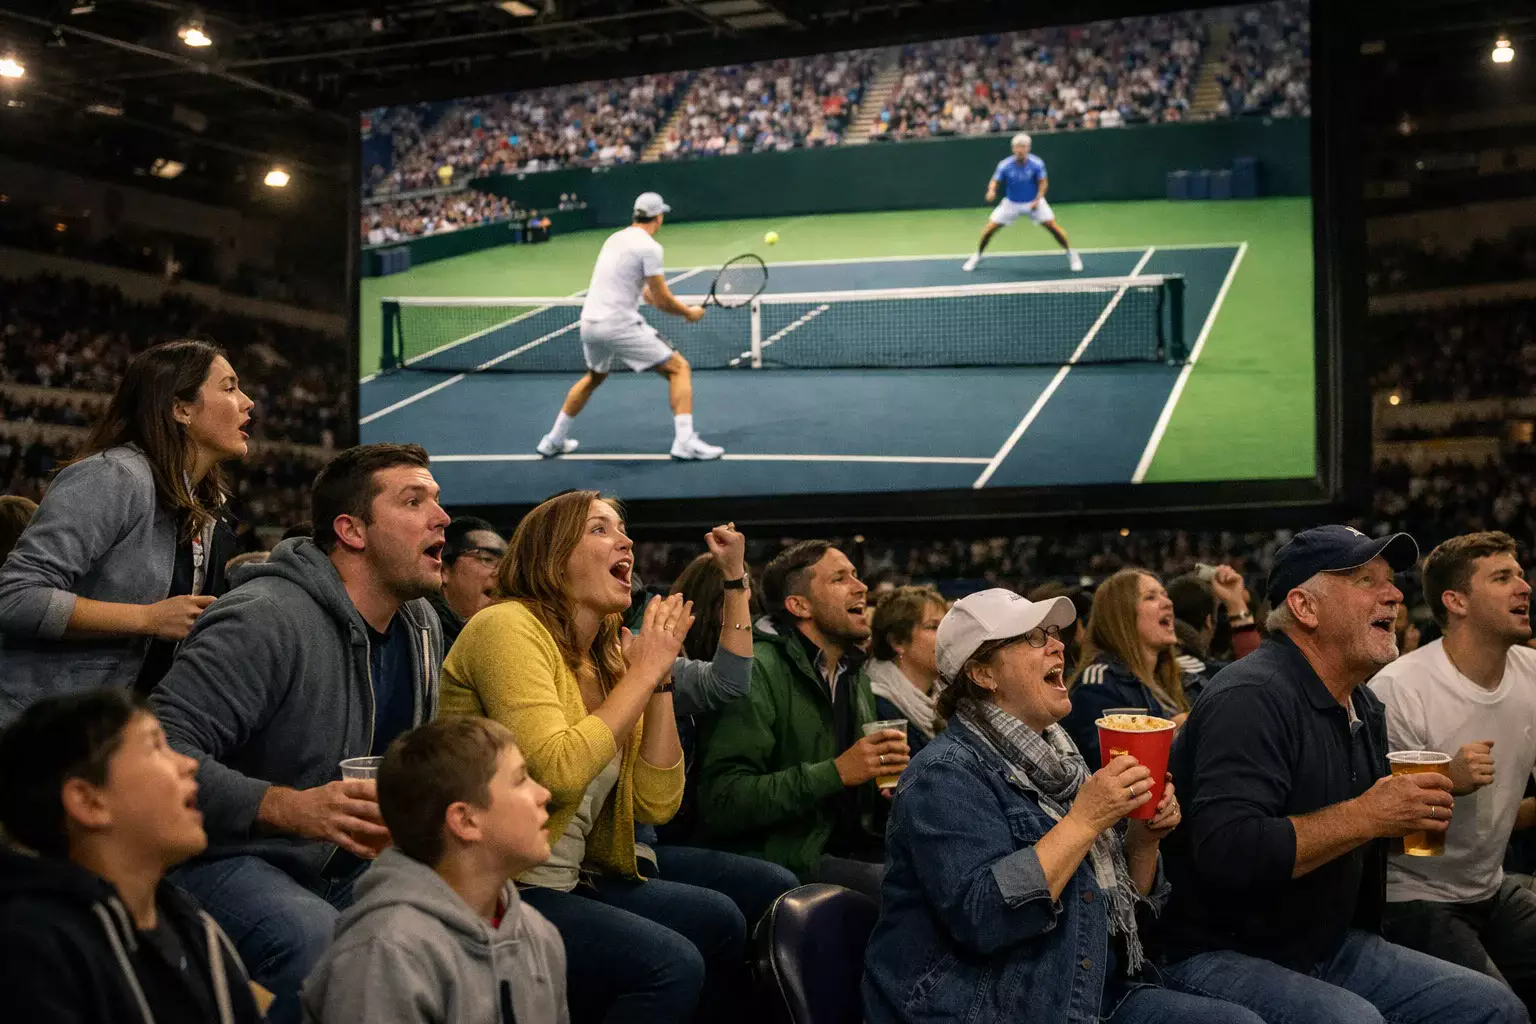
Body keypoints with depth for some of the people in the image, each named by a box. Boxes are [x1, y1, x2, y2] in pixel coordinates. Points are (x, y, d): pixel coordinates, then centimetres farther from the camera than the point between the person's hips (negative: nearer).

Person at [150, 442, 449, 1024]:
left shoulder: (423, 627, 8)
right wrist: (290, 808, -38)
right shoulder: (263, 620, -20)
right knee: (320, 945, -36)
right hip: (225, 858, -8)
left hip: (346, 866, 8)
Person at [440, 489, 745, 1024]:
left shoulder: (610, 660, 10)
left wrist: (660, 677, -1)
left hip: (571, 882, 8)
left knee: (719, 923, -1)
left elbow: (656, 805, 5)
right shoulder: (507, 628, -13)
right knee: (671, 964, -20)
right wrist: (644, 671, -16)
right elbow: (558, 773, -26)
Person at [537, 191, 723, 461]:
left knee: (594, 377, 33)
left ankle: (554, 440, 38)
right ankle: (685, 441, -14)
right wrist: (689, 313, 7)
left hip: (589, 324, 8)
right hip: (619, 325, -8)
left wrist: (678, 308, 19)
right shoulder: (649, 246, -10)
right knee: (679, 368, 0)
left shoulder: (615, 239, 16)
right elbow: (663, 300, -11)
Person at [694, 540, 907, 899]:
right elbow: (721, 800, -19)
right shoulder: (759, 670, -10)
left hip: (851, 851, 8)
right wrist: (836, 773, -21)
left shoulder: (857, 676, 17)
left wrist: (890, 768, 5)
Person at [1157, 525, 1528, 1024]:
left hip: (1331, 946, 9)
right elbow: (1228, 853, -32)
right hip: (1222, 956, -9)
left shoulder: (1363, 707, 11)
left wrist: (1410, 814, 2)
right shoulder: (1250, 698, -20)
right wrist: (1367, 816, -28)